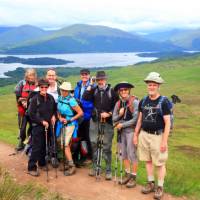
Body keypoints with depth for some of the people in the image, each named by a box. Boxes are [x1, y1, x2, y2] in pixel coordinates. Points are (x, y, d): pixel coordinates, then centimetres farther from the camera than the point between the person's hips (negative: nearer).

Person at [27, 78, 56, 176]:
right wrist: (42, 121, -16)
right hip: (38, 126, -5)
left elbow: (54, 108, 19)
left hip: (48, 125, 5)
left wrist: (53, 115, 0)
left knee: (44, 146, 14)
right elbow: (31, 114, -13)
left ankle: (42, 163, 31)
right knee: (36, 147, -5)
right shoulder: (35, 99, -12)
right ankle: (31, 168, 3)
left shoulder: (50, 98, 3)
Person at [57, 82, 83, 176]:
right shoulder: (60, 98, 2)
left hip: (70, 124, -8)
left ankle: (72, 166, -3)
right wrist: (60, 118, -1)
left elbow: (80, 113, -17)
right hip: (63, 124, 8)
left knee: (65, 145, -10)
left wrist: (70, 120, -15)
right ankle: (68, 164, 24)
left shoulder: (71, 100, -19)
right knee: (64, 145, 12)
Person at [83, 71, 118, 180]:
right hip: (95, 120, 3)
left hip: (107, 121, -3)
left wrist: (109, 113, -13)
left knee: (107, 147, 3)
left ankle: (108, 170, 13)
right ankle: (95, 167, 22)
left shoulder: (111, 91, -3)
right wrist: (90, 85, -9)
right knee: (93, 143, 6)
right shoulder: (94, 90, 5)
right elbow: (85, 97, -10)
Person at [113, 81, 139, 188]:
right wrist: (119, 114, -13)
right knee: (124, 154, 13)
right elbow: (114, 118, 8)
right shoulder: (118, 103, 8)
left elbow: (136, 119, -16)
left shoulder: (134, 102, -12)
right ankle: (127, 175, 26)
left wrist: (122, 124, -10)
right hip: (122, 131, 6)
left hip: (131, 130, -6)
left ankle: (133, 177, 11)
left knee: (132, 154, -1)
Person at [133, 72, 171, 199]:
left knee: (160, 163, 3)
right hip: (144, 134, 5)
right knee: (148, 160, 14)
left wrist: (164, 141, -16)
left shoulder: (163, 101, -10)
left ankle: (160, 187, 16)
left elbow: (167, 123, -12)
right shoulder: (143, 101, 6)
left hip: (158, 136, -5)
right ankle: (151, 183, 28)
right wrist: (136, 134, 13)